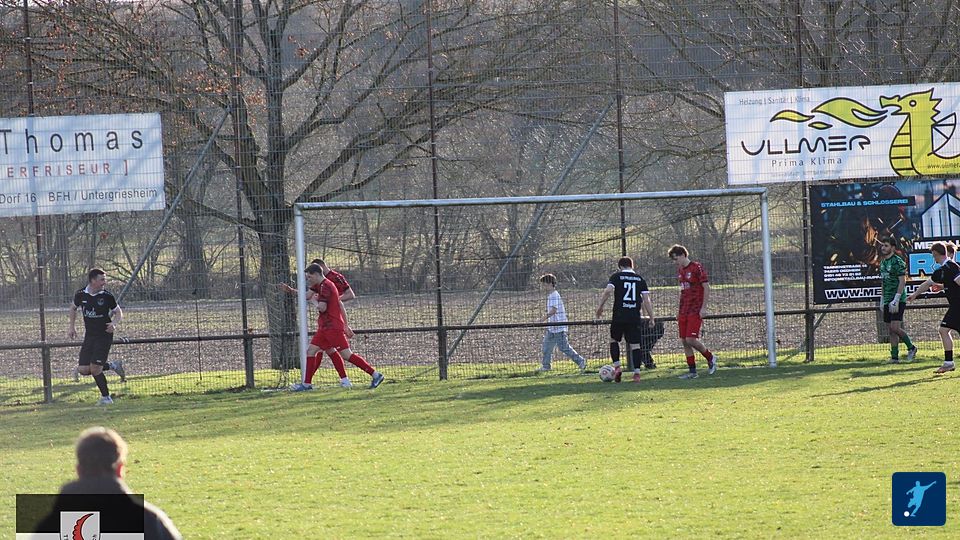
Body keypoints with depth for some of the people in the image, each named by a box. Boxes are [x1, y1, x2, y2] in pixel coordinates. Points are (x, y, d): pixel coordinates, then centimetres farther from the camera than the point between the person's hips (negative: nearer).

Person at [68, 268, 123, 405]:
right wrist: (72, 327, 13)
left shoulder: (107, 296, -9)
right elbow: (74, 309, 19)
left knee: (95, 369, -14)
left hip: (104, 336, -4)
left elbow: (118, 312, 3)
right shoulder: (81, 295, -1)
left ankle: (106, 397, 4)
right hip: (89, 336, 4)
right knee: (84, 370, -3)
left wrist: (115, 323, -17)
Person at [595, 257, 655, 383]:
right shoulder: (640, 279, 10)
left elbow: (608, 291, -12)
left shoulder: (616, 277, 3)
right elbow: (646, 299, 4)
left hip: (619, 316, -2)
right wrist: (651, 317, 8)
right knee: (635, 344, 3)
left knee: (614, 340, 17)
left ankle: (617, 366, 3)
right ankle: (637, 373, -4)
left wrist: (600, 306, -2)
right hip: (635, 318, 2)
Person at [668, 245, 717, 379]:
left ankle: (710, 357, 8)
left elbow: (706, 288, -10)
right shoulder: (680, 270, 14)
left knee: (691, 340, -14)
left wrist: (703, 308, -15)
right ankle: (692, 371, 8)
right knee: (684, 341, 3)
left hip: (696, 311, -8)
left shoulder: (697, 268, -9)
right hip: (684, 311, 8)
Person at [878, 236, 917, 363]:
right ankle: (894, 357, 8)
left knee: (895, 327, -14)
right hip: (888, 300, 8)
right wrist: (882, 300, 19)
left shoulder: (897, 261, -10)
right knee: (891, 330, 6)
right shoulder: (883, 262, 15)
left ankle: (911, 348, 6)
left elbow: (902, 281, -15)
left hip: (898, 300, -8)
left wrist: (896, 300, -20)